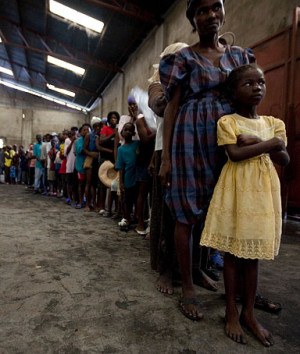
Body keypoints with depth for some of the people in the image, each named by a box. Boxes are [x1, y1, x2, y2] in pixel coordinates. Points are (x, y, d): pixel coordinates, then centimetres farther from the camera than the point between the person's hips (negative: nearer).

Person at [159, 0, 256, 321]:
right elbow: (172, 108, -1)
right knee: (186, 213, -3)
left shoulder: (239, 55, 18)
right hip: (192, 138, -4)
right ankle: (187, 287, 9)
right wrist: (166, 158, -8)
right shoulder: (183, 58, 5)